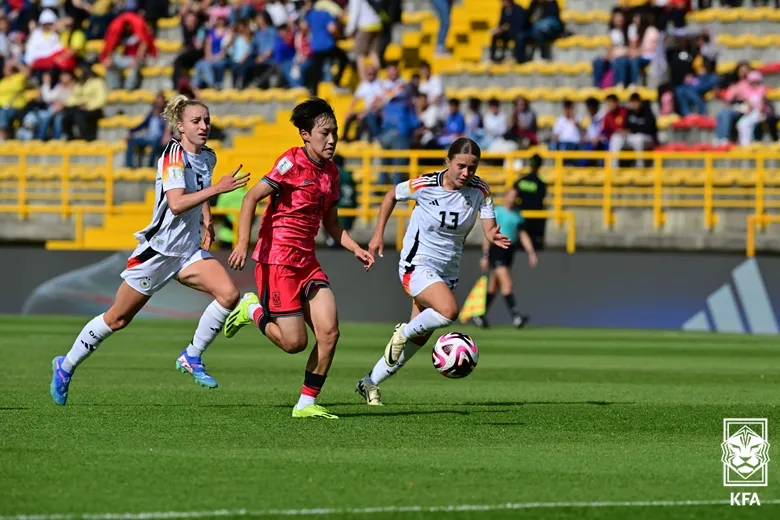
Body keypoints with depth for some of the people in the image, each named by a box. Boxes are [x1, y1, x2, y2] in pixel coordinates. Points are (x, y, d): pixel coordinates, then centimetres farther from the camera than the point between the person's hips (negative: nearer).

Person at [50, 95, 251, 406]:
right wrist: (216, 188, -34)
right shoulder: (173, 156, -18)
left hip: (189, 251, 7)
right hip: (157, 249, -6)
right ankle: (65, 367, 22)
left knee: (228, 294, -17)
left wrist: (207, 221, 10)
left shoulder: (208, 157, 6)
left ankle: (192, 357, 0)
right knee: (118, 319, 3)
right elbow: (176, 204, -30)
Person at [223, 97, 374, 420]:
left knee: (329, 332, -6)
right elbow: (252, 197, -16)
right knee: (295, 342, -9)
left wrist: (356, 249, 9)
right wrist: (243, 243, -26)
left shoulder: (330, 172, 11)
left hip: (307, 262, 7)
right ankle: (252, 310, 19)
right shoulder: (292, 163, -12)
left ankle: (307, 404, 5)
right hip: (277, 261, -7)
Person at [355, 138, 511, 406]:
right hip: (417, 265, -5)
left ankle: (370, 383, 26)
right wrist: (378, 234, 1)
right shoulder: (426, 185, -16)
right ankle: (404, 332, -4)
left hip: (448, 271, 5)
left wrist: (495, 236, -39)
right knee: (448, 310, -32)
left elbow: (489, 229, -15)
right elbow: (392, 195, 3)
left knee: (418, 339, 10)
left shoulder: (480, 190, -8)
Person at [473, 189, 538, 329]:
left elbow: (523, 235, 14)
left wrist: (531, 253, 2)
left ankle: (480, 316, 21)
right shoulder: (496, 213, -5)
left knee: (493, 287, 11)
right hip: (496, 250, -7)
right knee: (507, 283, -17)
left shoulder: (518, 216, 13)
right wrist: (485, 256, -10)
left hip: (509, 252, 7)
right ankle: (515, 316, -24)